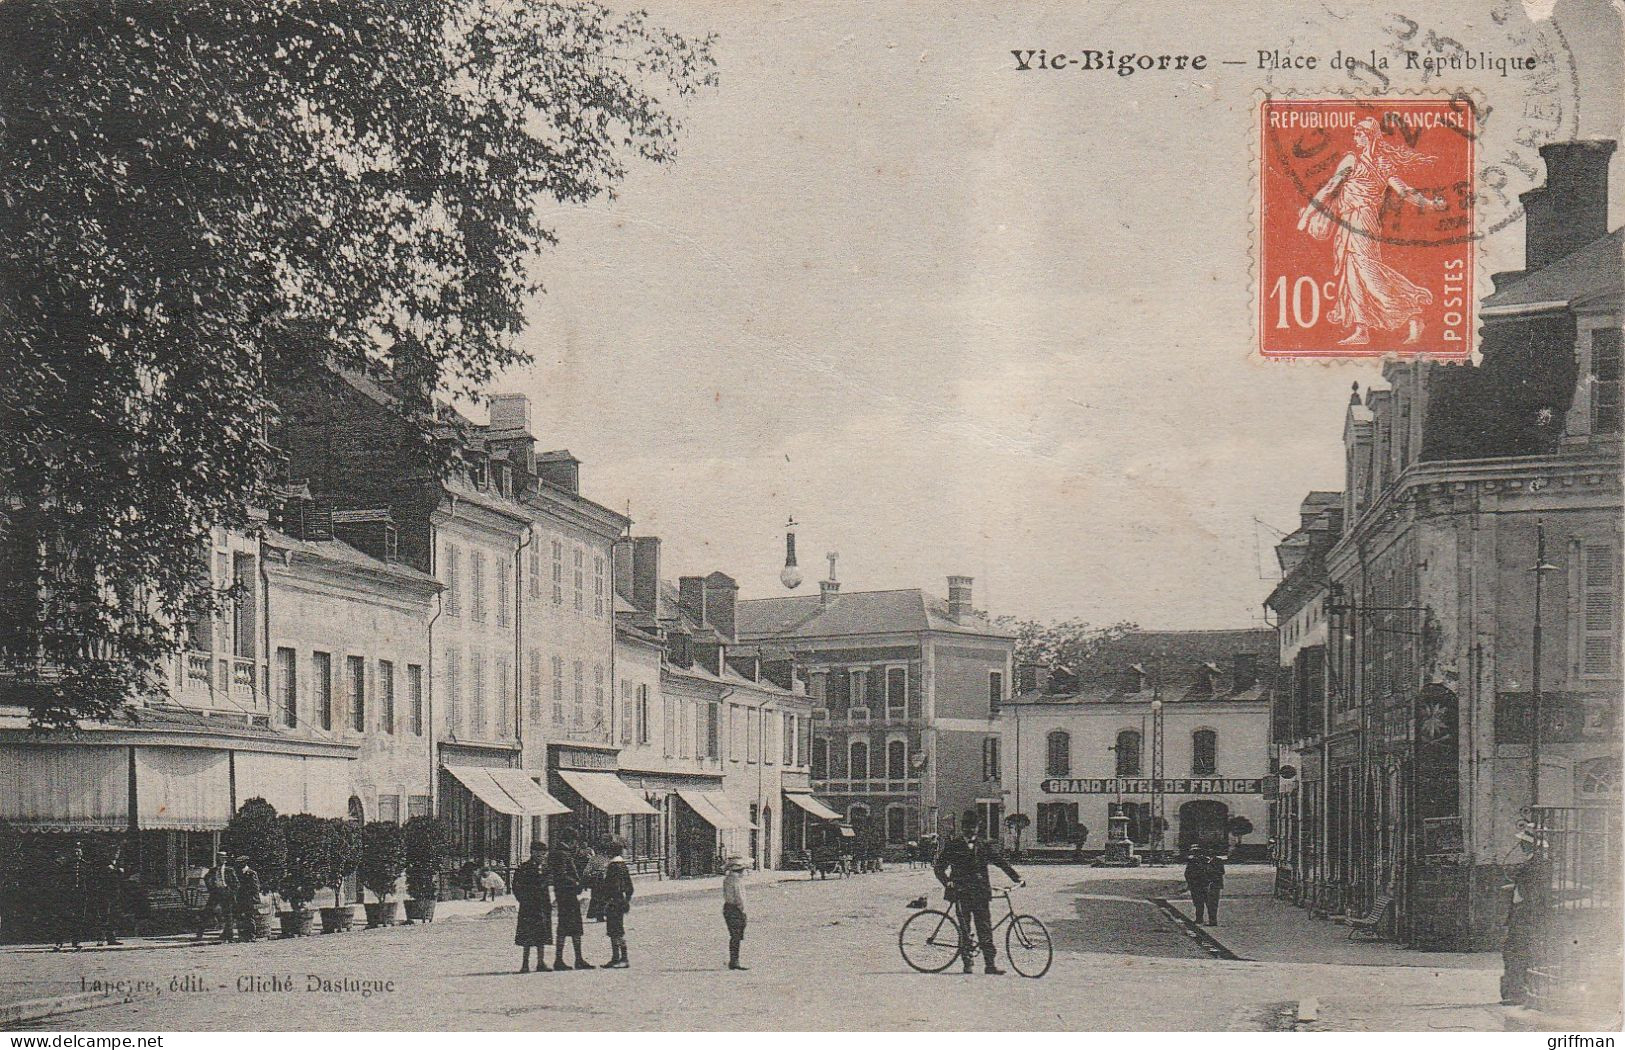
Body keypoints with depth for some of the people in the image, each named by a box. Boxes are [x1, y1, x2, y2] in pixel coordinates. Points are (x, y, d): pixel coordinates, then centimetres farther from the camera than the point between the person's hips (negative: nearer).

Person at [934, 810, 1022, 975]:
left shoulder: (985, 845, 11)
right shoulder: (953, 845, 7)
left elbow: (1000, 861, 4)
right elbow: (939, 867, 6)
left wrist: (1015, 876, -8)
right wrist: (947, 881, -12)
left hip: (980, 893, 1)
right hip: (961, 892, -1)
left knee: (985, 927, -3)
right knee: (964, 928, -3)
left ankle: (990, 963, -3)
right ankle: (967, 963, 2)